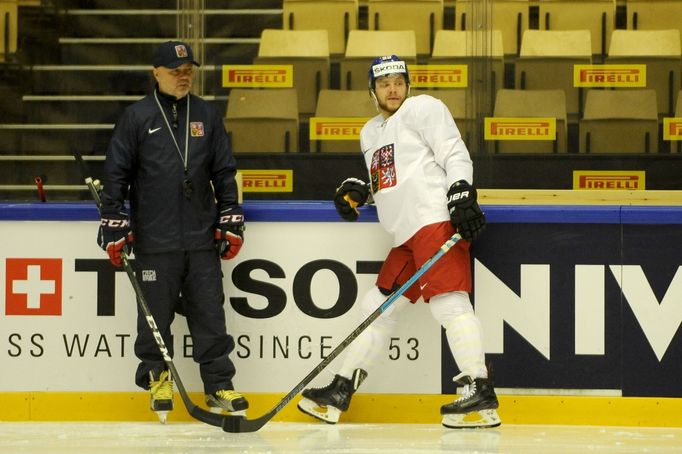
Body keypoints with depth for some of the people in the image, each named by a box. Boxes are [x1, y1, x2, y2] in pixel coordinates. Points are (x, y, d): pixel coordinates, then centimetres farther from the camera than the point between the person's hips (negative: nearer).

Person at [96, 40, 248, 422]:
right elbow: (116, 173, 2)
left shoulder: (206, 116, 11)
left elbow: (225, 171, 15)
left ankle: (219, 385, 7)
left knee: (210, 312, 1)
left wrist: (231, 220, 10)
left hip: (201, 239, 2)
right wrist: (114, 226, -2)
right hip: (154, 241, -2)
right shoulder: (137, 118, 1)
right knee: (156, 314, 3)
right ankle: (157, 377, 21)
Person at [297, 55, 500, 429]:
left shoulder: (422, 109, 2)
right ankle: (340, 392, 18)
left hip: (436, 219, -9)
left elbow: (455, 156, -7)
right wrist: (356, 191, 10)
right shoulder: (370, 133, 26)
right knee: (378, 305, 12)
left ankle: (480, 393, -26)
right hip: (406, 235, 9)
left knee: (447, 299, -20)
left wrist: (462, 195, -20)